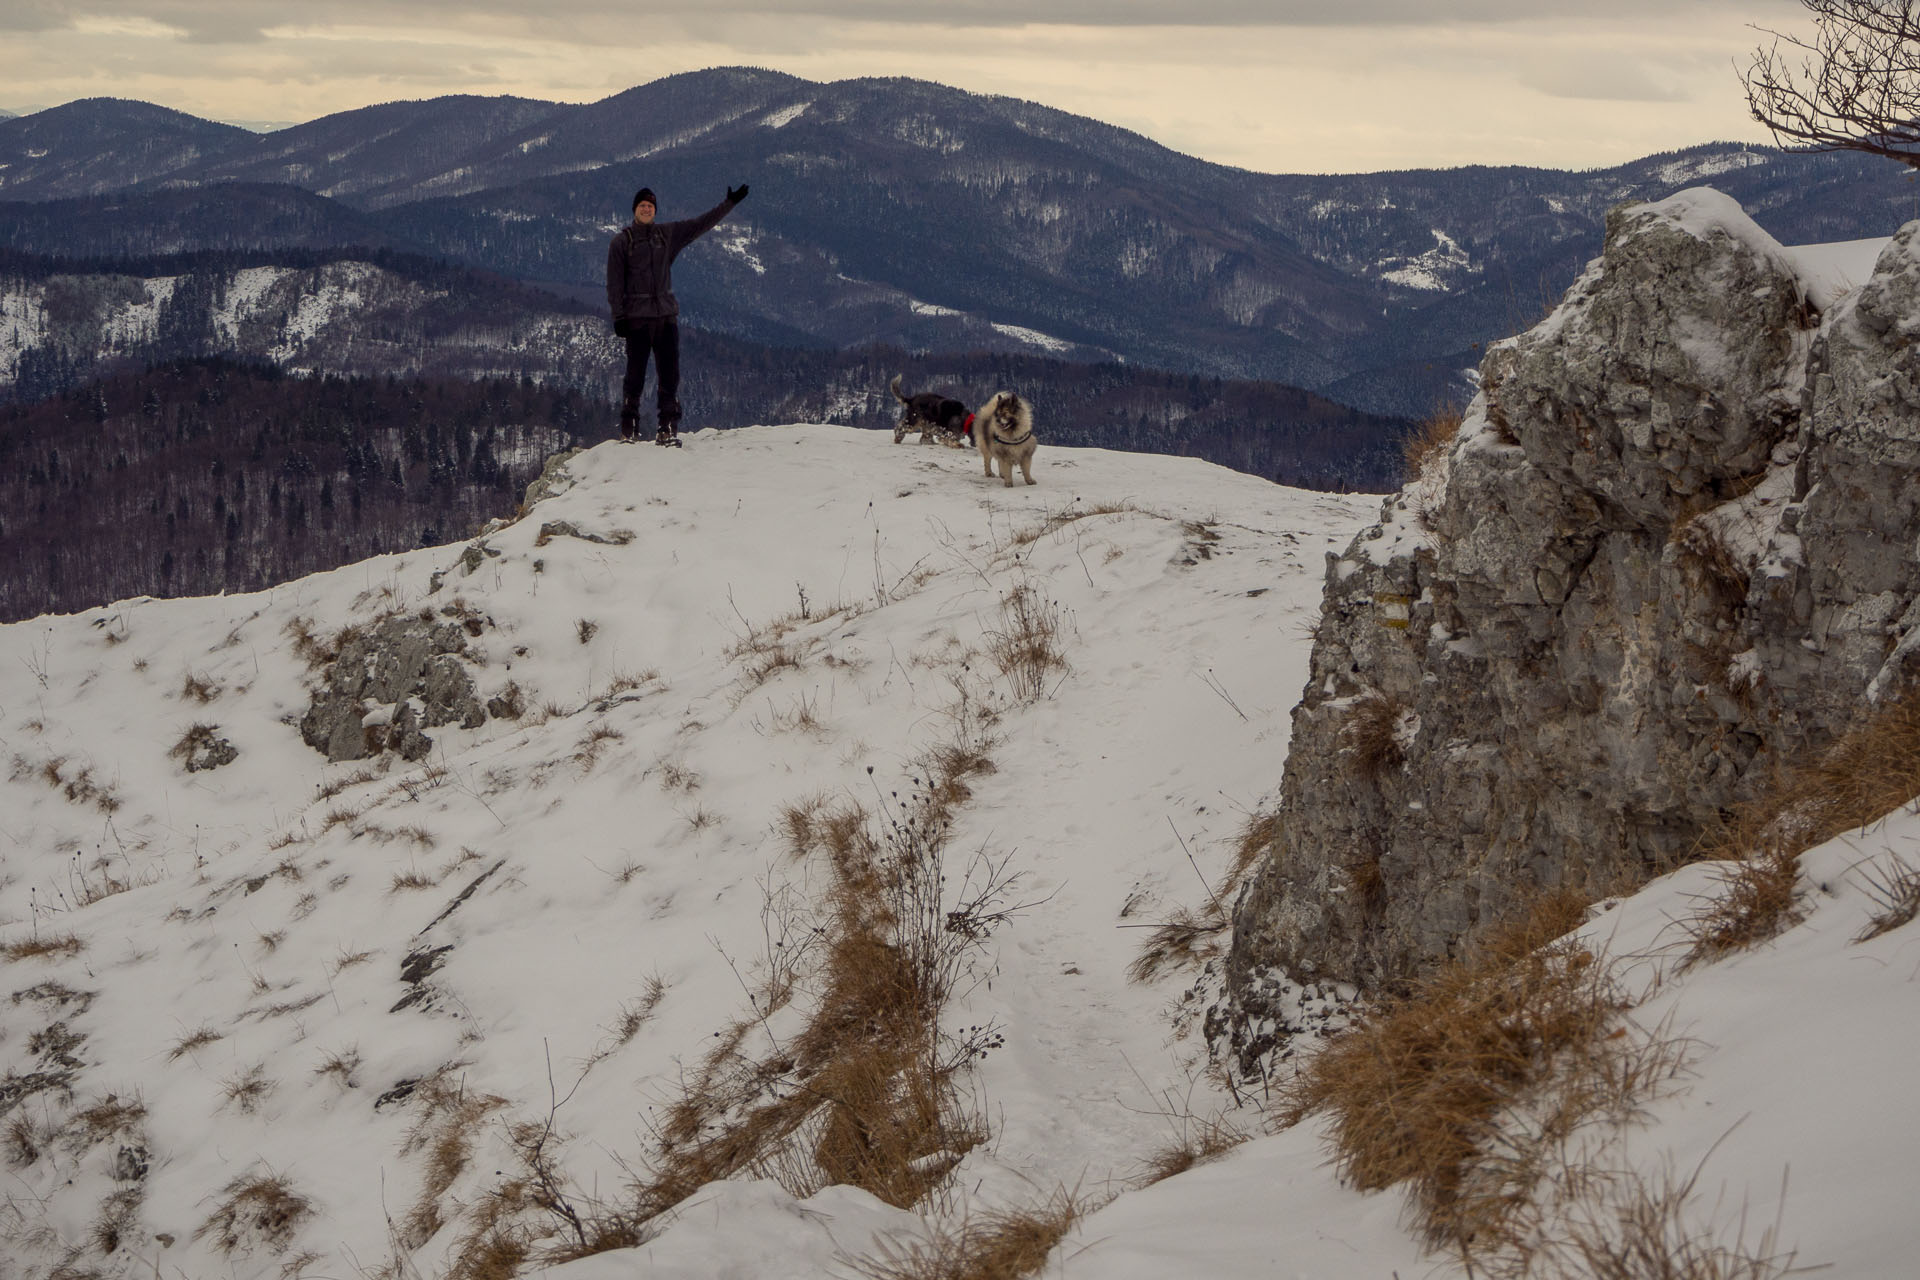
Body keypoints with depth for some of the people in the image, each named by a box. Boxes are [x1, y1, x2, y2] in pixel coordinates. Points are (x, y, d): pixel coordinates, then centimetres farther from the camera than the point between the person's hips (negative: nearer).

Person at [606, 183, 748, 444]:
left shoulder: (669, 234, 11)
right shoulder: (622, 241, 2)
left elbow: (701, 224, 14)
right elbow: (614, 283, 0)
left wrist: (729, 204, 9)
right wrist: (618, 315, -6)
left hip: (666, 315, 3)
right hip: (637, 316, -3)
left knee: (670, 373, -2)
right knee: (635, 374, -3)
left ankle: (668, 428, 2)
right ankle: (629, 429, 7)